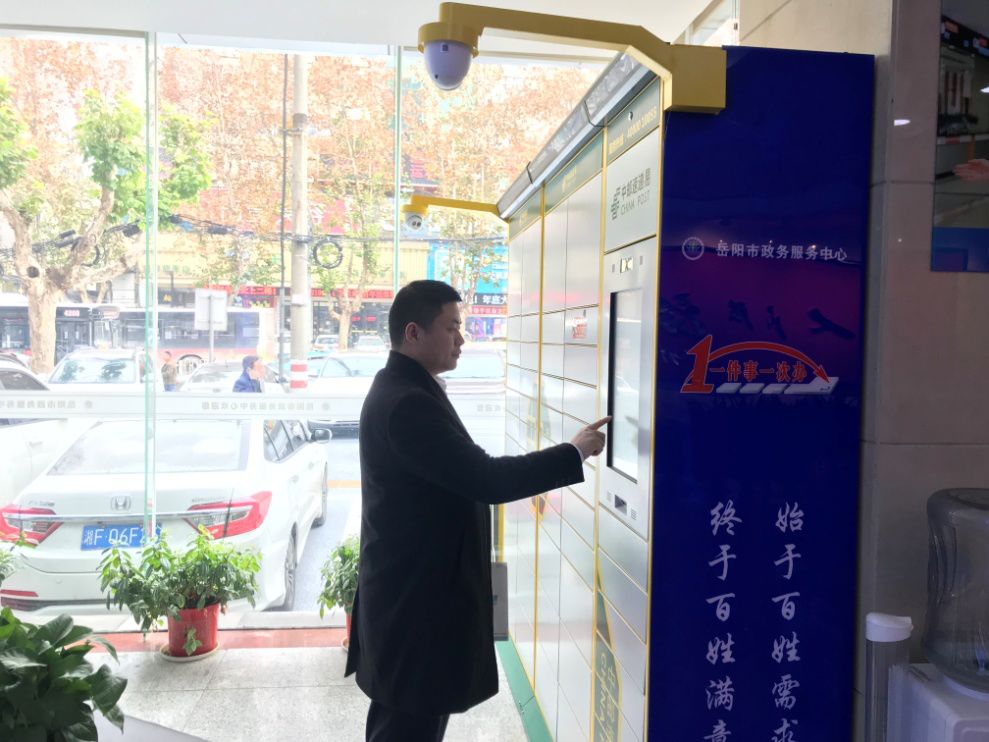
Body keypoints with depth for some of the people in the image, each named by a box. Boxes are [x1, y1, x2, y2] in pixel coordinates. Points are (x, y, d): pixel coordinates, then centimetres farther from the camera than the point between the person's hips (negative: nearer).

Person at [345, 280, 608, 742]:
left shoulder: (403, 390, 9)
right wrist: (575, 453, -17)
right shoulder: (407, 402, -24)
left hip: (411, 587, 10)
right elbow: (485, 479, -27)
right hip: (418, 595, -10)